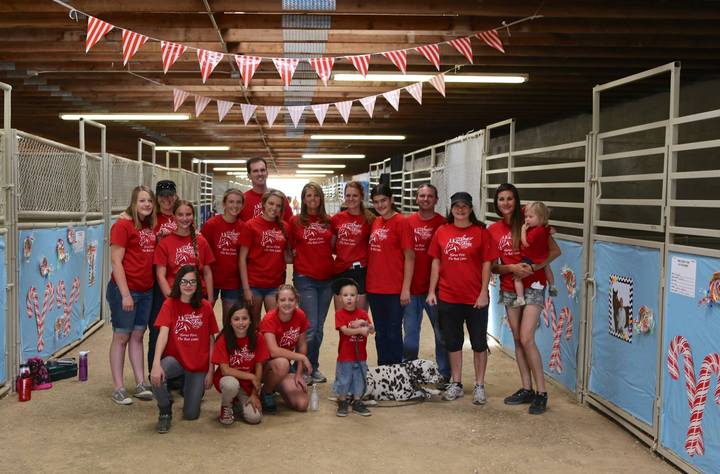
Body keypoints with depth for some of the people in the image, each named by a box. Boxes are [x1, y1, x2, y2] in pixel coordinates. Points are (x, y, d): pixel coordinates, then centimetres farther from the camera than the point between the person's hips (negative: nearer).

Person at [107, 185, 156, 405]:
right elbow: (116, 261, -14)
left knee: (137, 336, 12)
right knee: (121, 336, 2)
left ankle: (141, 384, 18)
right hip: (125, 289, -6)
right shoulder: (122, 225, -10)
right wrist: (125, 294, -18)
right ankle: (119, 388, 9)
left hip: (146, 290, 6)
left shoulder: (150, 227, 10)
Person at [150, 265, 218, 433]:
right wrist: (156, 363, -35)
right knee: (156, 376, -36)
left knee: (191, 414, 0)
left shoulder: (205, 306, -4)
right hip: (175, 358, -1)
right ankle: (165, 411, -5)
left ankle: (191, 390, 37)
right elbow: (163, 333, -21)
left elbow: (211, 341, 0)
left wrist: (211, 371, -2)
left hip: (199, 364, 1)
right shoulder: (170, 304, -8)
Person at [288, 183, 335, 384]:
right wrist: (297, 257, -7)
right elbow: (290, 248, 7)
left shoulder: (328, 221, 7)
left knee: (319, 327, 11)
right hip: (305, 278, -3)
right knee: (310, 326, -8)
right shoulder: (295, 222, 1)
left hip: (326, 278, 3)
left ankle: (314, 367, 24)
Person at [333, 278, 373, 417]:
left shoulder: (363, 314, 3)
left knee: (359, 380, 12)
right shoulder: (340, 313, -8)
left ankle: (357, 403, 26)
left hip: (360, 356, 4)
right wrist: (360, 330, -29)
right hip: (345, 356, -4)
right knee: (343, 380, 5)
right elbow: (345, 330, -21)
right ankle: (342, 403, 20)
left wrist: (365, 324, -23)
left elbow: (372, 330, -4)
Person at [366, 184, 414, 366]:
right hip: (374, 288, 7)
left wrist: (406, 288, -15)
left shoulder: (401, 222, -9)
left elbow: (409, 257, -11)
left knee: (393, 334, 3)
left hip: (394, 290, -7)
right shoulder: (375, 223, 10)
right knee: (380, 334, 16)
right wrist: (369, 282, 9)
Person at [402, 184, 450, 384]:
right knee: (410, 333, 11)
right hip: (411, 287, 2)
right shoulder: (407, 222, 5)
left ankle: (444, 374, 20)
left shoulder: (443, 223, -2)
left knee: (442, 333, 7)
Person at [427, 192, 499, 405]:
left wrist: (484, 293, -10)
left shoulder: (480, 231, -3)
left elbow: (487, 264, -4)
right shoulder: (442, 232, 4)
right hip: (448, 298, 3)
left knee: (479, 343, 6)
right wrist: (432, 290, 3)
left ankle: (479, 386, 18)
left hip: (475, 299, -3)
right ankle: (456, 384, 25)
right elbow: (436, 262, 8)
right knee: (453, 342, 12)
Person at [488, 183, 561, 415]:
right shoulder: (493, 230, 3)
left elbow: (555, 251, -8)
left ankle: (541, 393, -3)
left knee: (526, 339, -13)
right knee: (517, 340, 9)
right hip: (509, 289, 5)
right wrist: (512, 268, -17)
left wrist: (533, 268, -20)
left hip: (532, 286, -5)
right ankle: (526, 389, 20)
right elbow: (493, 266, 2)